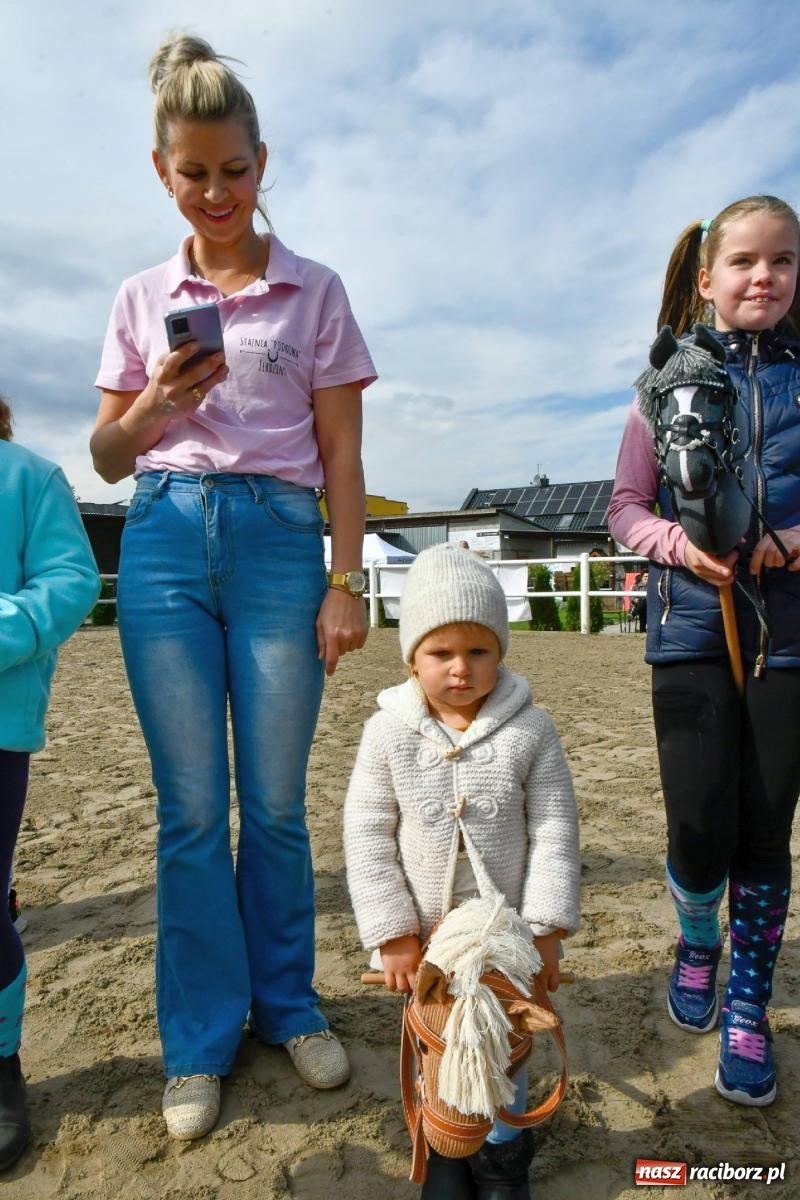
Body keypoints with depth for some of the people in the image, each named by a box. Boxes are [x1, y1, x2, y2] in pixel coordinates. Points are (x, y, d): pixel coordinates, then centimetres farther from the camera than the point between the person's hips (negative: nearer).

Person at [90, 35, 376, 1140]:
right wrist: (155, 405, -7)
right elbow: (108, 457, 14)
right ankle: (200, 1039, 22)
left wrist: (346, 583, -3)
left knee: (276, 802, 4)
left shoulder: (315, 291, 10)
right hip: (165, 540, 2)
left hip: (279, 540, -1)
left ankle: (286, 1004, 27)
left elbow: (341, 454, 5)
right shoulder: (143, 300, 15)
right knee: (191, 807, 4)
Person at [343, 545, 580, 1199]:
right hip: (424, 935, 1)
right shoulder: (388, 732, -13)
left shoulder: (531, 729, -13)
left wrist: (545, 929, -11)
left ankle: (503, 1147, 45)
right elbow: (368, 838, -10)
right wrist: (392, 934, -11)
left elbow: (555, 832, -9)